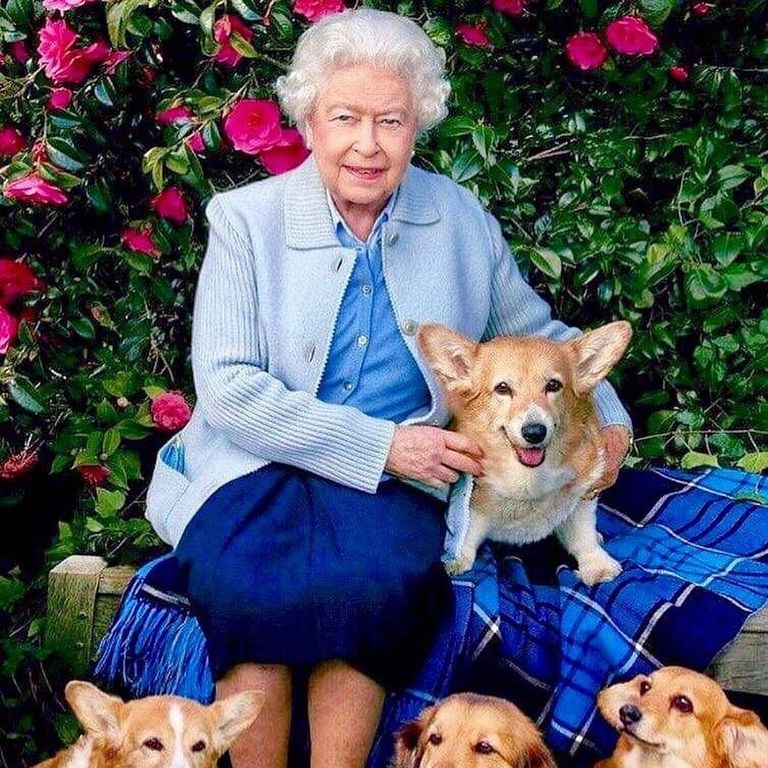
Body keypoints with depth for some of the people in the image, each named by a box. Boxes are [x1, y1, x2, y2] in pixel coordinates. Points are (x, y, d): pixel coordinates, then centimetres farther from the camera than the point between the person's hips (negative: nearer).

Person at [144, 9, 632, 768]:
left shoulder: (462, 219, 8)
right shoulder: (246, 218, 0)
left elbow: (536, 333, 20)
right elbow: (227, 388, -9)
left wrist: (610, 421, 1)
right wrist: (381, 444, -16)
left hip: (395, 481, 1)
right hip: (258, 467, -1)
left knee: (374, 581, -32)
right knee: (248, 585, -32)